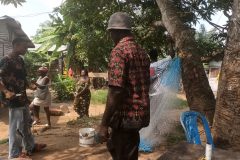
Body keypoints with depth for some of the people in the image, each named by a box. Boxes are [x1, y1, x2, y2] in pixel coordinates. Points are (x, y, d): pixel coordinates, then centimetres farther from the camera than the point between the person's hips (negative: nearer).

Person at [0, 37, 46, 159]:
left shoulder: (20, 60, 11)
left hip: (22, 98, 9)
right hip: (14, 99, -9)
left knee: (26, 123, 19)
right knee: (16, 126, 3)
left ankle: (30, 147, 34)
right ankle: (15, 153, 18)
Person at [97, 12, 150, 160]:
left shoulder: (119, 50, -15)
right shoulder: (142, 52, 11)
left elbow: (116, 91, -23)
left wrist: (104, 124, -18)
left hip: (126, 116, -8)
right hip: (140, 114, 9)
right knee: (115, 146, 24)